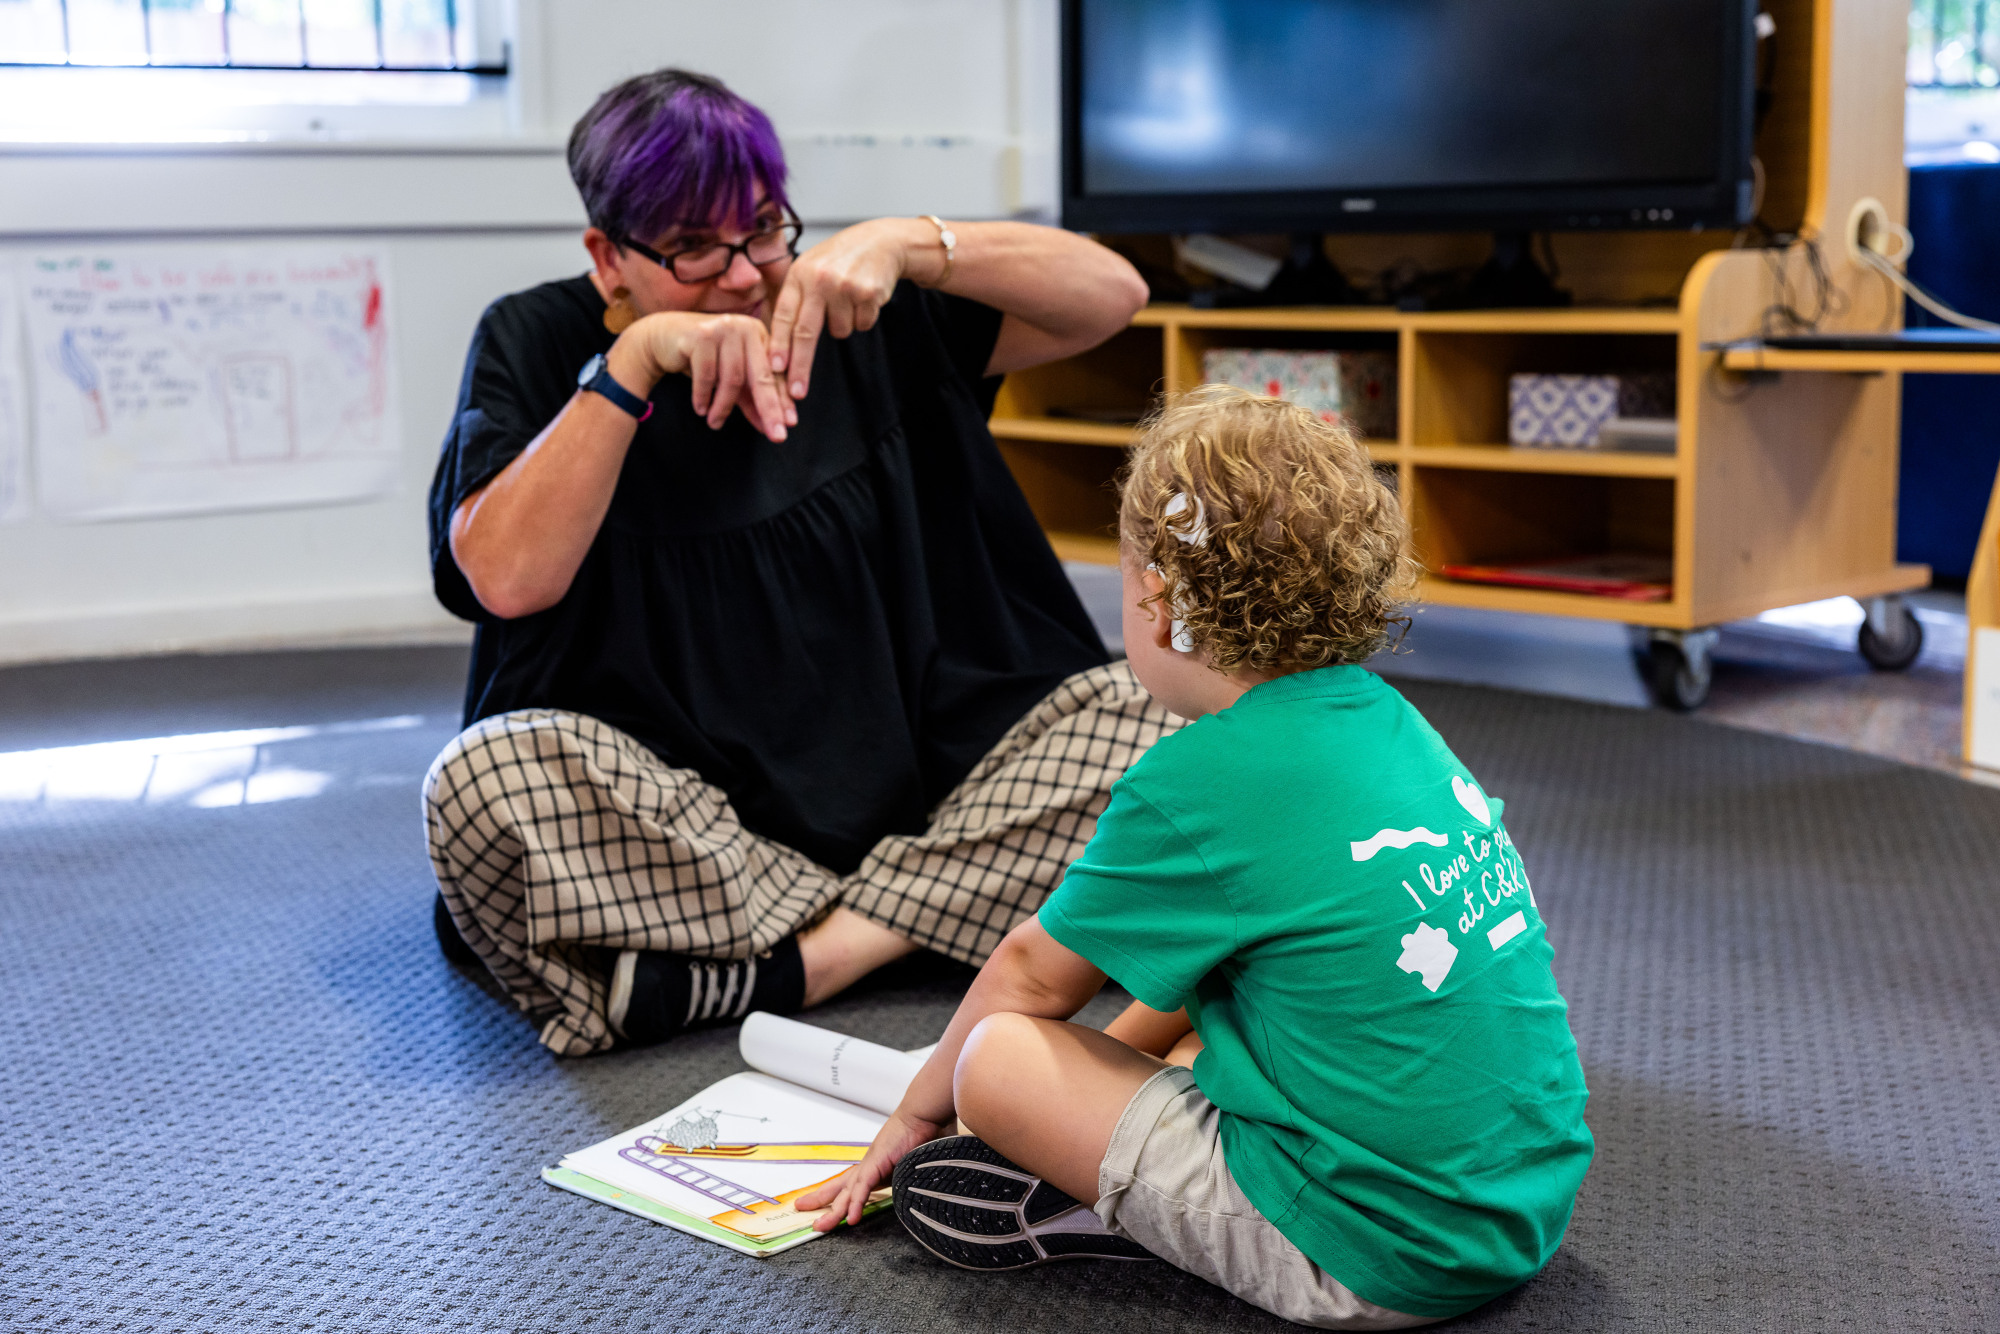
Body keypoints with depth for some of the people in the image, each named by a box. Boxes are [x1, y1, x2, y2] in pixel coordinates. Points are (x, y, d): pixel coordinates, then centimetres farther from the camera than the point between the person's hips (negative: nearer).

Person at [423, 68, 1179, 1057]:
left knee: (1137, 715, -19)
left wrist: (909, 244, -14)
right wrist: (634, 361, -21)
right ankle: (902, 929, -25)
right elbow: (506, 578, -16)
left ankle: (776, 970, -25)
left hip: (916, 803, 3)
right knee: (486, 776, -32)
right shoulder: (535, 343, 1)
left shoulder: (852, 318, 5)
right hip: (667, 817, -2)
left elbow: (1111, 293, -1)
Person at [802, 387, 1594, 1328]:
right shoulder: (1386, 718, 7)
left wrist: (914, 1117, 17)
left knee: (999, 1057, -7)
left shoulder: (1196, 785, -16)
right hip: (1535, 1200, 9)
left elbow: (1032, 975, 1)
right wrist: (1115, 1059, 28)